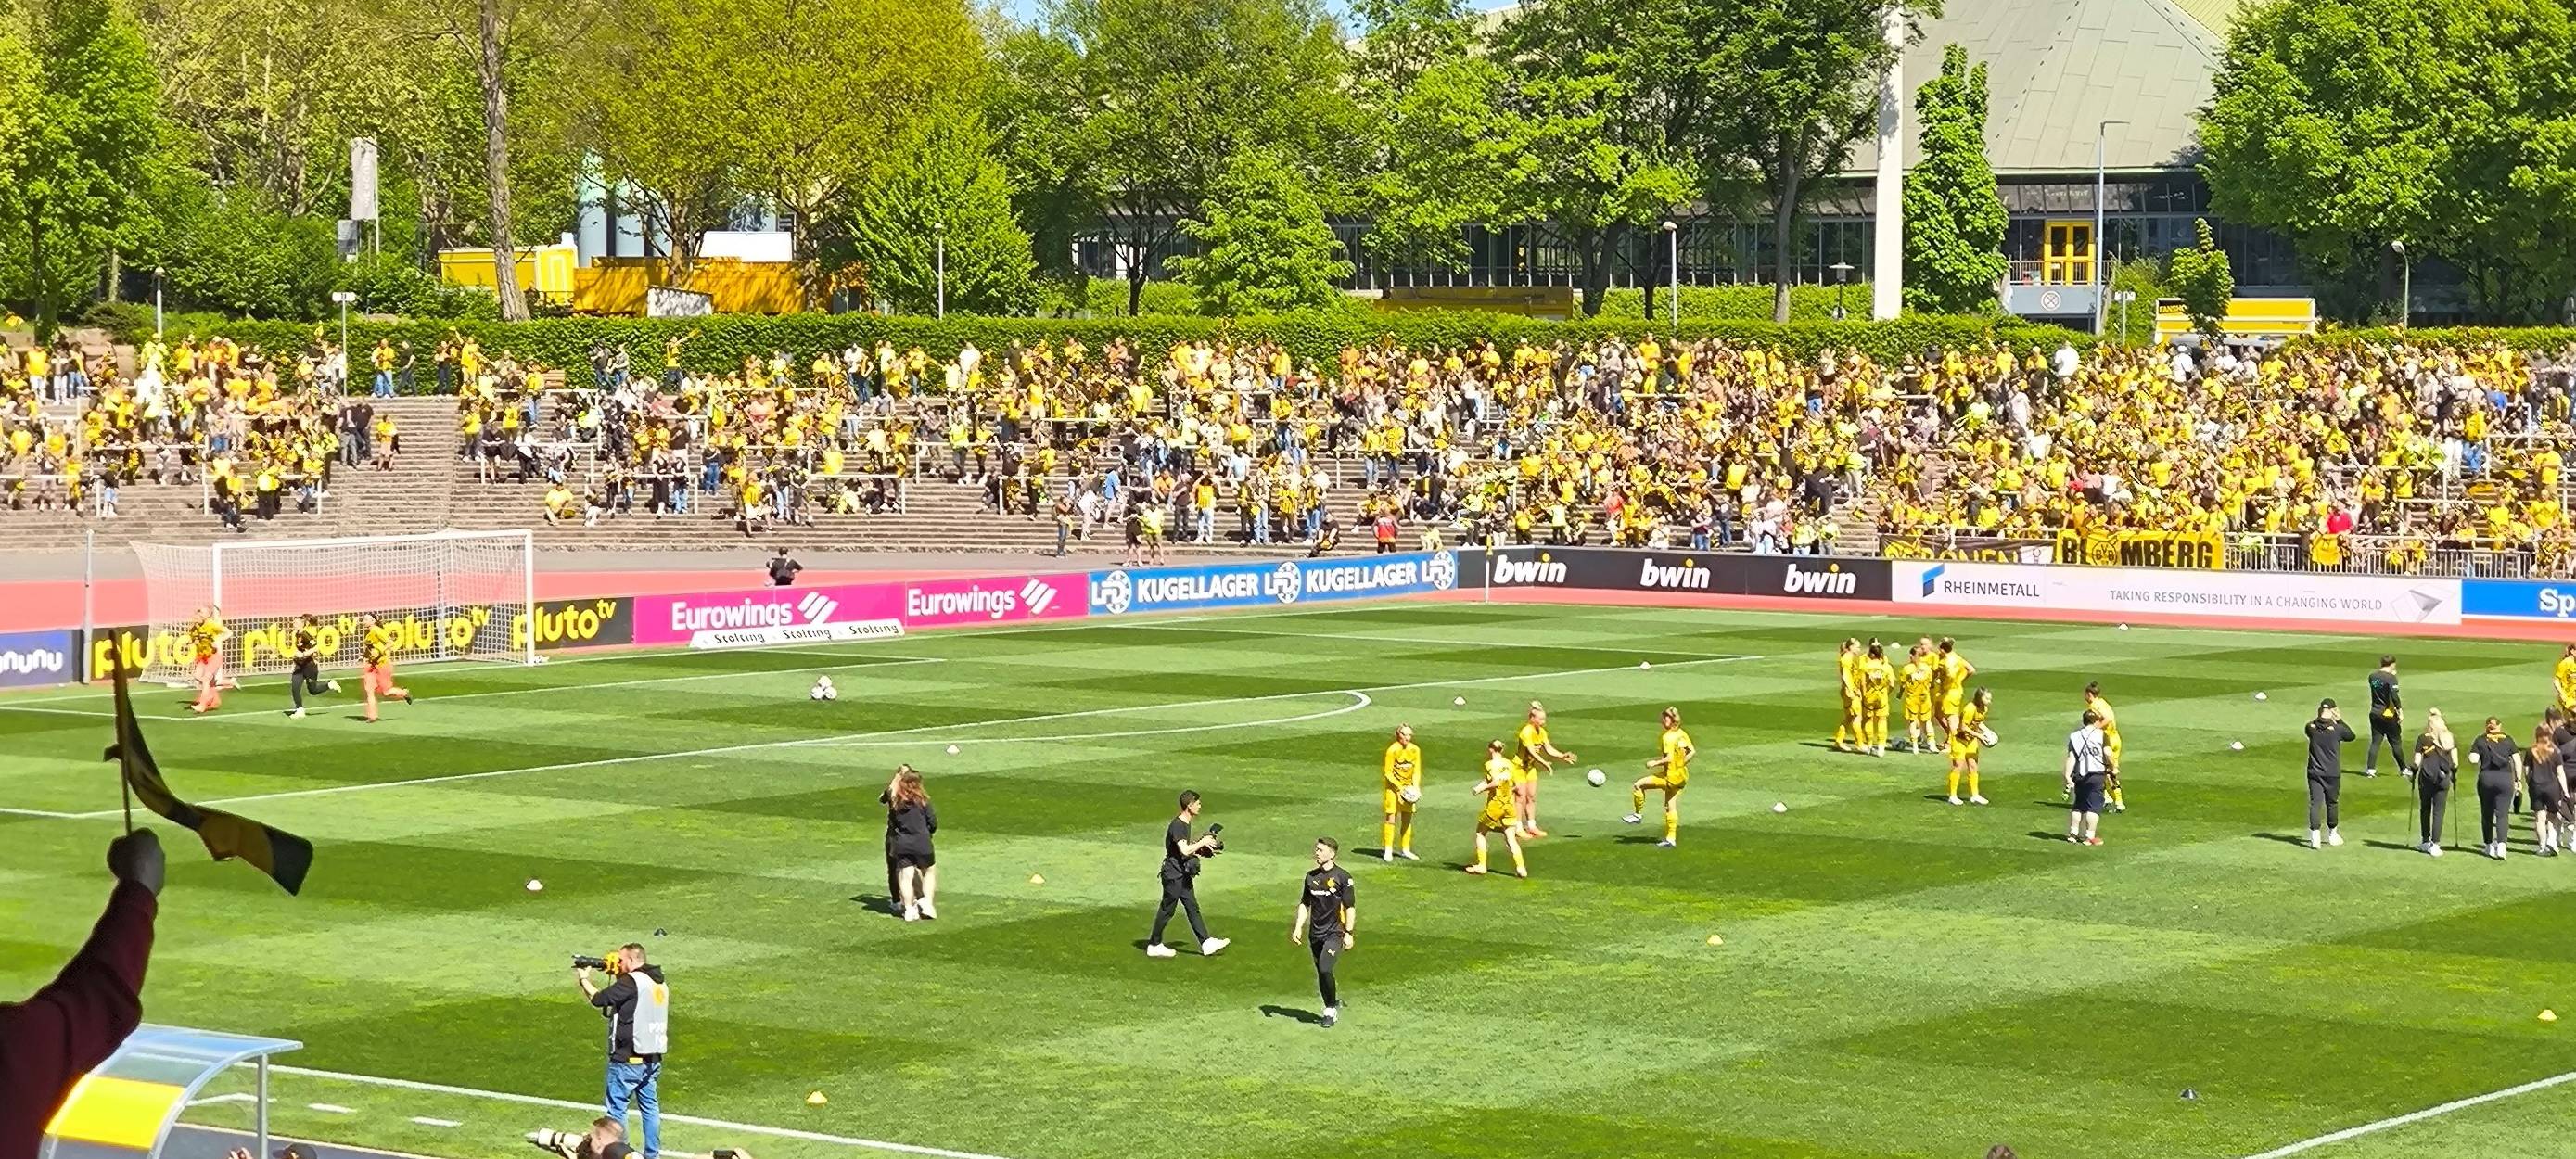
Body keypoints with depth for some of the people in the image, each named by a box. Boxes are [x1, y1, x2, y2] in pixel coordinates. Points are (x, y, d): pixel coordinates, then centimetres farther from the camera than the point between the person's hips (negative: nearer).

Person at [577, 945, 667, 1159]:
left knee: (617, 1108, 0)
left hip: (628, 1059, -8)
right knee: (650, 1106, 12)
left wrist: (584, 979, 1)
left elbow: (599, 999, -15)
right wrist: (617, 975, 13)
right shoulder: (660, 983, 11)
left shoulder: (632, 982, -16)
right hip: (653, 1059, 8)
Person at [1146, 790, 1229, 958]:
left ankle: (1206, 944, 7)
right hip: (1173, 873, -10)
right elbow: (1184, 850, -28)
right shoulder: (1177, 826, -20)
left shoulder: (1186, 824, 11)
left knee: (1192, 908, 7)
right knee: (1167, 910, 0)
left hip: (1183, 874, 10)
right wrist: (1202, 842, -16)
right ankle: (1154, 945, 11)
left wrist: (1198, 849, 8)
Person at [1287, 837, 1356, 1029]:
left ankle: (1331, 1008, -1)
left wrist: (1349, 933, -9)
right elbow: (1304, 904, 16)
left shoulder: (1342, 877, -6)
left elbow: (1350, 907, -5)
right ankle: (1330, 1008, 23)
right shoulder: (1311, 876, 9)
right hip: (1315, 933, 5)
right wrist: (1298, 928, 6)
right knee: (1320, 973, 7)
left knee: (1325, 969, -19)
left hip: (1334, 933, -5)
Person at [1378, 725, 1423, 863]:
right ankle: (1388, 850, -4)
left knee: (1407, 820, 8)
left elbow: (1416, 771, 6)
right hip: (1393, 787, -5)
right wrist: (1400, 788, -20)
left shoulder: (1415, 750, -1)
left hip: (1408, 788, 5)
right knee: (1391, 819, -8)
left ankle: (1405, 850, 17)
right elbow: (1388, 773, -13)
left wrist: (1415, 787, -9)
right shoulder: (1392, 750, -16)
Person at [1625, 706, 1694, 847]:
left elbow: (1669, 758, -25)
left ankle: (1638, 814, 5)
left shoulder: (1668, 737, -18)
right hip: (1682, 776, 9)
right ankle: (1671, 839, 17)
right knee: (1670, 807, 15)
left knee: (1638, 785, -5)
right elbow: (1692, 752, 11)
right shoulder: (1682, 734, 7)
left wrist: (1655, 763, -13)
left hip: (1671, 776, -9)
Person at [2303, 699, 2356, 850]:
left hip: (2314, 773, 1)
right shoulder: (2337, 729, -12)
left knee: (2315, 802, -1)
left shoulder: (2311, 727, -7)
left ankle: (2315, 835, -15)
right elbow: (2351, 736, 7)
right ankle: (2332, 834, 29)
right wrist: (2340, 721, 11)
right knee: (2332, 803, 15)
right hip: (2332, 774, -1)